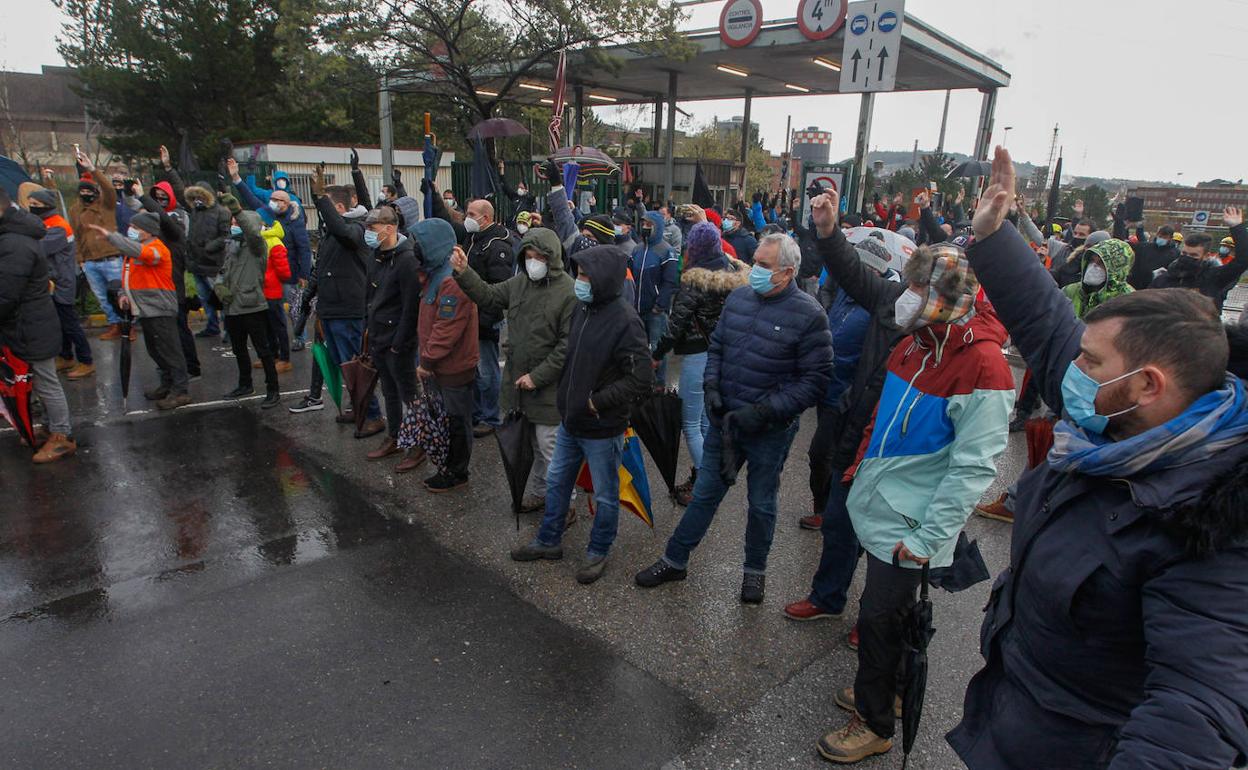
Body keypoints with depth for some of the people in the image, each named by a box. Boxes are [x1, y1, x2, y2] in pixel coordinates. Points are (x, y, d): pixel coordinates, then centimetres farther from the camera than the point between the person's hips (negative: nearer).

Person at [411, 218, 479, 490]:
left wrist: (427, 360, -17)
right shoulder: (435, 273, 10)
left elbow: (447, 330, -24)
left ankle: (456, 472, 20)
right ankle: (448, 465, 33)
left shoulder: (452, 280, -23)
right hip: (438, 365, 10)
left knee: (456, 420, 6)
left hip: (455, 366, -9)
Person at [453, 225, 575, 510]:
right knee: (532, 444, 20)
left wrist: (537, 376, -18)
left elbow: (568, 345, -19)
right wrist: (463, 273, -1)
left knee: (550, 448, 2)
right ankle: (538, 493, 38)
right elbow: (488, 297, 14)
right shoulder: (519, 283, 4)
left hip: (548, 388, -7)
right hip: (518, 381, 7)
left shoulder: (569, 292, -17)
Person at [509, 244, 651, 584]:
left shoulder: (625, 320, -22)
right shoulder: (581, 307, 1)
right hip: (570, 420, 8)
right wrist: (568, 397, 7)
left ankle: (598, 552, 33)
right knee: (557, 481, 21)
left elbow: (639, 379, -22)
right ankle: (548, 542, 40)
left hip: (603, 428, -8)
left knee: (605, 495, 12)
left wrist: (597, 401, -20)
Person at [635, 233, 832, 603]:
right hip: (725, 420, 4)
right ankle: (674, 560, 32)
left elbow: (815, 379, -16)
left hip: (770, 431, -4)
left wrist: (763, 412, -21)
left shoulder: (809, 315, -16)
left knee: (761, 504, 15)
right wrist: (711, 386, -4)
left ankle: (755, 569, 38)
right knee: (704, 494, 17)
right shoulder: (738, 297, 0)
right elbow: (716, 347, 13)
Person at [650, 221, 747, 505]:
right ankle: (699, 478, 27)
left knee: (690, 424, 3)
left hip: (698, 355, -7)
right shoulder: (737, 274, 4)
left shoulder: (694, 281, -16)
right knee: (706, 421, 17)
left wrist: (657, 354, -6)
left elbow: (676, 324, -15)